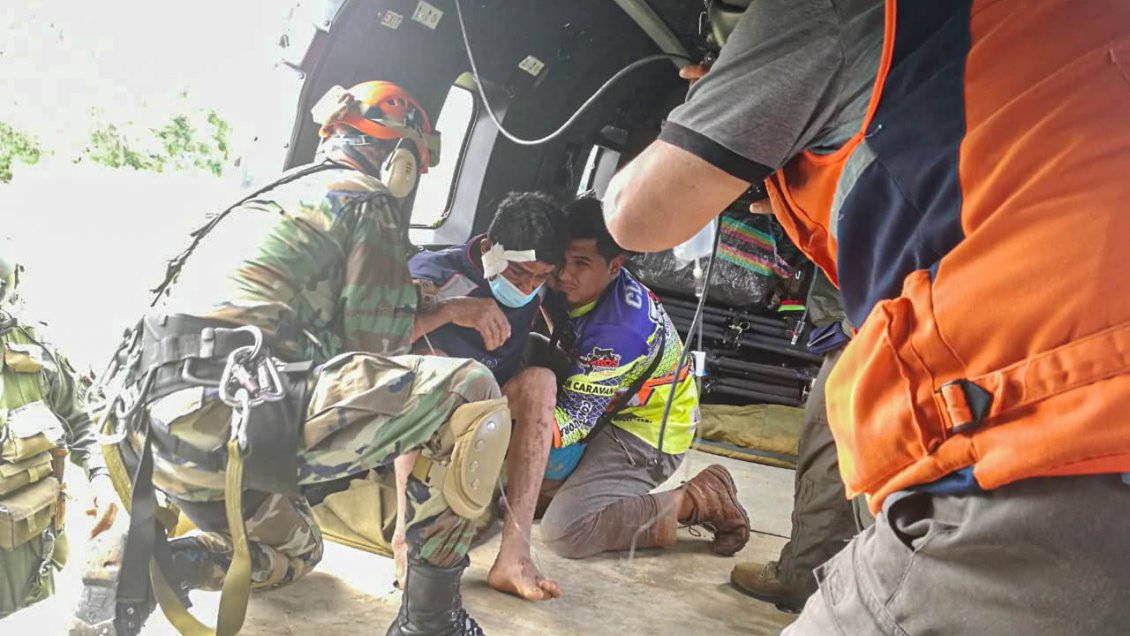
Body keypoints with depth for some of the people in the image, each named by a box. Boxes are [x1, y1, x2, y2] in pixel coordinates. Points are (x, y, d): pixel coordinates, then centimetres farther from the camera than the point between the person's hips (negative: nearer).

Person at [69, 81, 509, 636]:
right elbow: (377, 341, 1)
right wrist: (444, 310, 22)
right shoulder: (367, 199, 4)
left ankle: (128, 570, 8)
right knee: (471, 394, -7)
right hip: (231, 416, -10)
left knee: (292, 555, 33)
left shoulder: (276, 196, 30)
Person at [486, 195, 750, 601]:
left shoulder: (622, 326, -31)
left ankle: (698, 501, -9)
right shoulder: (571, 287, -10)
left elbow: (568, 423, -27)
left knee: (565, 529, -21)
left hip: (647, 431, -8)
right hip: (603, 416, 8)